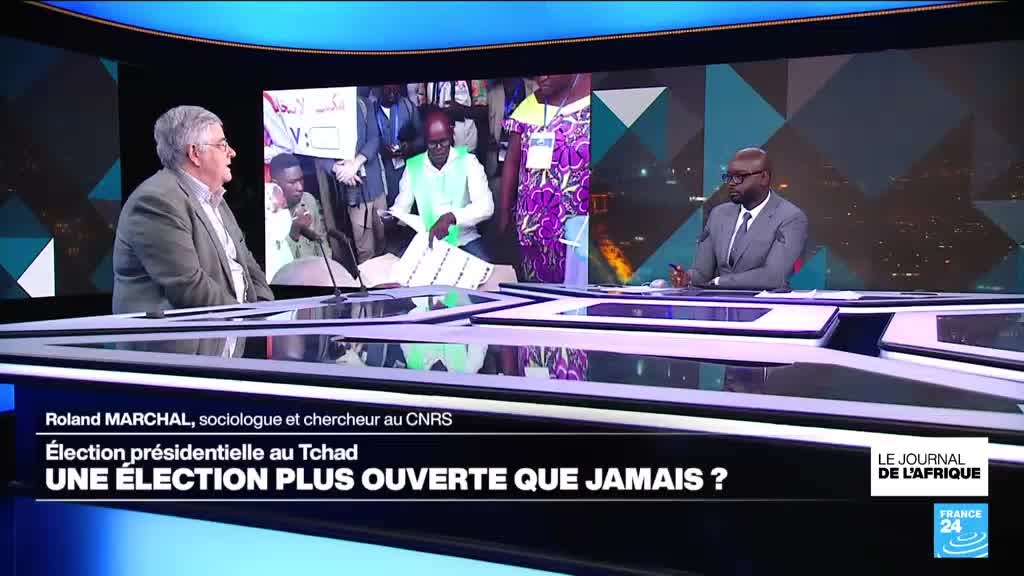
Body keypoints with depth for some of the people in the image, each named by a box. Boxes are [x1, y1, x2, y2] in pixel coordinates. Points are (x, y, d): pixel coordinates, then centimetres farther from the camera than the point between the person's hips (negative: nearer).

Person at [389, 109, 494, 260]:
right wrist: (392, 216, -22)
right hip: (427, 240, 2)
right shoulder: (412, 166, 1)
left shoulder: (468, 161, -7)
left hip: (465, 239, -2)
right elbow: (402, 207, 3)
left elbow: (486, 206, -18)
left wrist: (451, 217, -34)